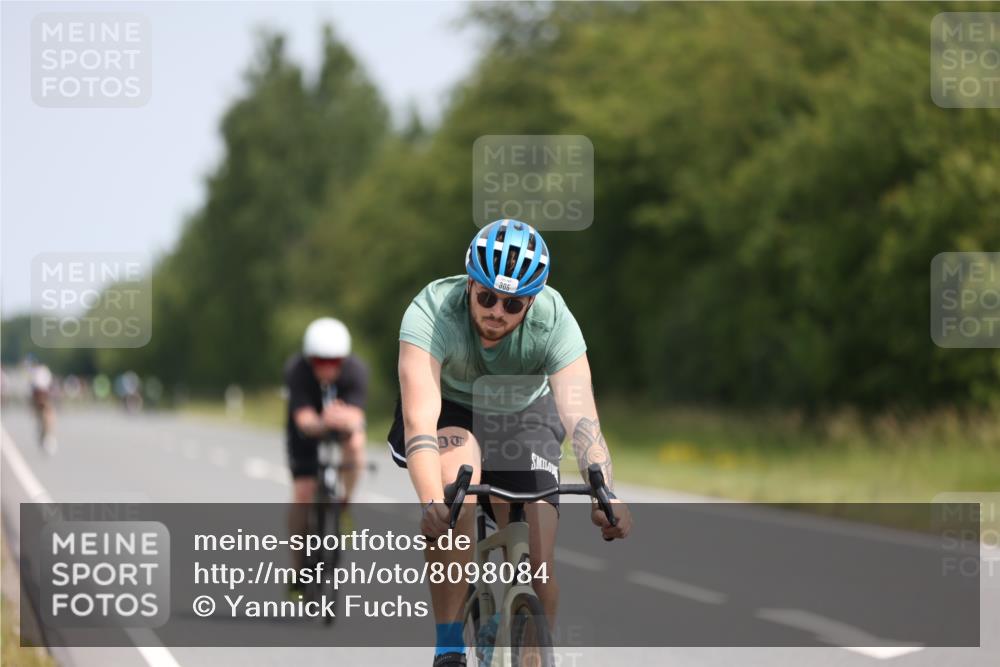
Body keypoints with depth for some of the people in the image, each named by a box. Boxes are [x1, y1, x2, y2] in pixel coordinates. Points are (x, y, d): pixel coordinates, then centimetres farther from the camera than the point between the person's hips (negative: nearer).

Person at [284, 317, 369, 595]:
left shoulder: (356, 370, -29)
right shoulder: (296, 371, -31)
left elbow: (355, 416, -40)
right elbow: (304, 419, -40)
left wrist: (346, 420, -64)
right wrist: (321, 423, -63)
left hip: (345, 419, 0)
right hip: (308, 425, 0)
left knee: (354, 444, -34)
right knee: (303, 494, -13)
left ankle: (344, 505, -10)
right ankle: (299, 563, 2)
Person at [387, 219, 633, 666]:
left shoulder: (554, 322, -30)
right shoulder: (432, 313, -35)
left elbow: (581, 416, -40)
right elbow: (420, 418, -45)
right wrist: (431, 502, -61)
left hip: (524, 416, 2)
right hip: (450, 412, -2)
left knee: (537, 562, -13)